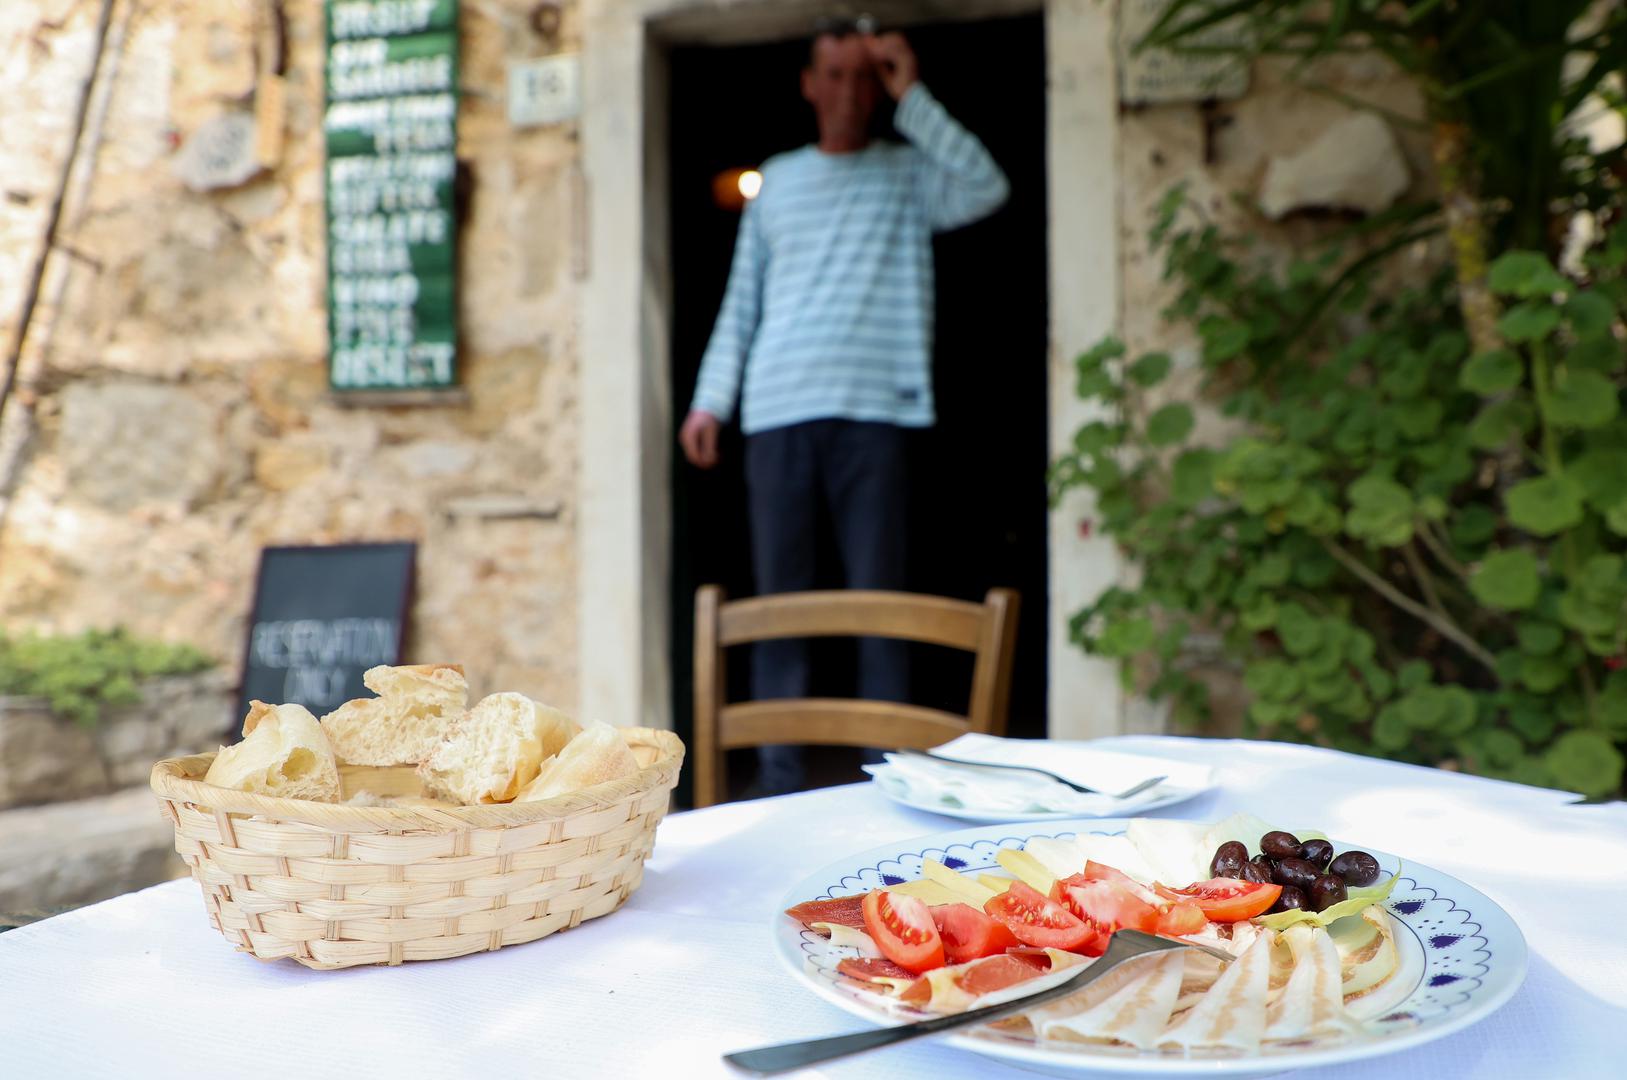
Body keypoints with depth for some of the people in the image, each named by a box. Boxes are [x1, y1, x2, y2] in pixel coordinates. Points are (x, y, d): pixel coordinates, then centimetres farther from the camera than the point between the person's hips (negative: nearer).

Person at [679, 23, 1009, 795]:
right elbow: (740, 303, 17)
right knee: (778, 602, 3)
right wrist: (710, 399, 7)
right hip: (778, 415, 3)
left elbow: (987, 189, -10)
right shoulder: (776, 180, 19)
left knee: (878, 600, -2)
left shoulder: (908, 173, 11)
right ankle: (778, 777, 9)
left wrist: (912, 97, -6)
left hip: (873, 413, -2)